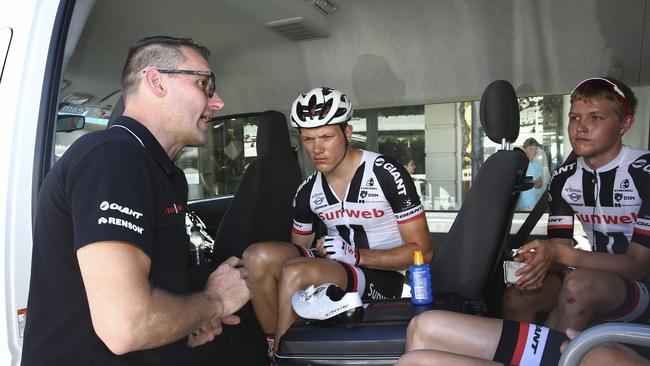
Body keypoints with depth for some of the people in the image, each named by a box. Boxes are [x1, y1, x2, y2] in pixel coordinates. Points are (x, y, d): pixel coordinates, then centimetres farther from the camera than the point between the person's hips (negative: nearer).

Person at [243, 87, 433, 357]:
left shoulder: (386, 173, -13)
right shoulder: (307, 192, 3)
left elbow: (422, 251, -12)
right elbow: (298, 248, 16)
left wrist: (357, 256, -21)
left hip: (384, 277, -5)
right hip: (335, 271, 5)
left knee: (295, 273, -30)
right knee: (257, 256, -18)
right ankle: (274, 344, -5)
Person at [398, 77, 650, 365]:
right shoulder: (564, 178, 1)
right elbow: (558, 249, -1)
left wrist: (560, 253, -31)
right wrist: (543, 262, -25)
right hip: (599, 278, 5)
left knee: (578, 285, -35)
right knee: (516, 297, -20)